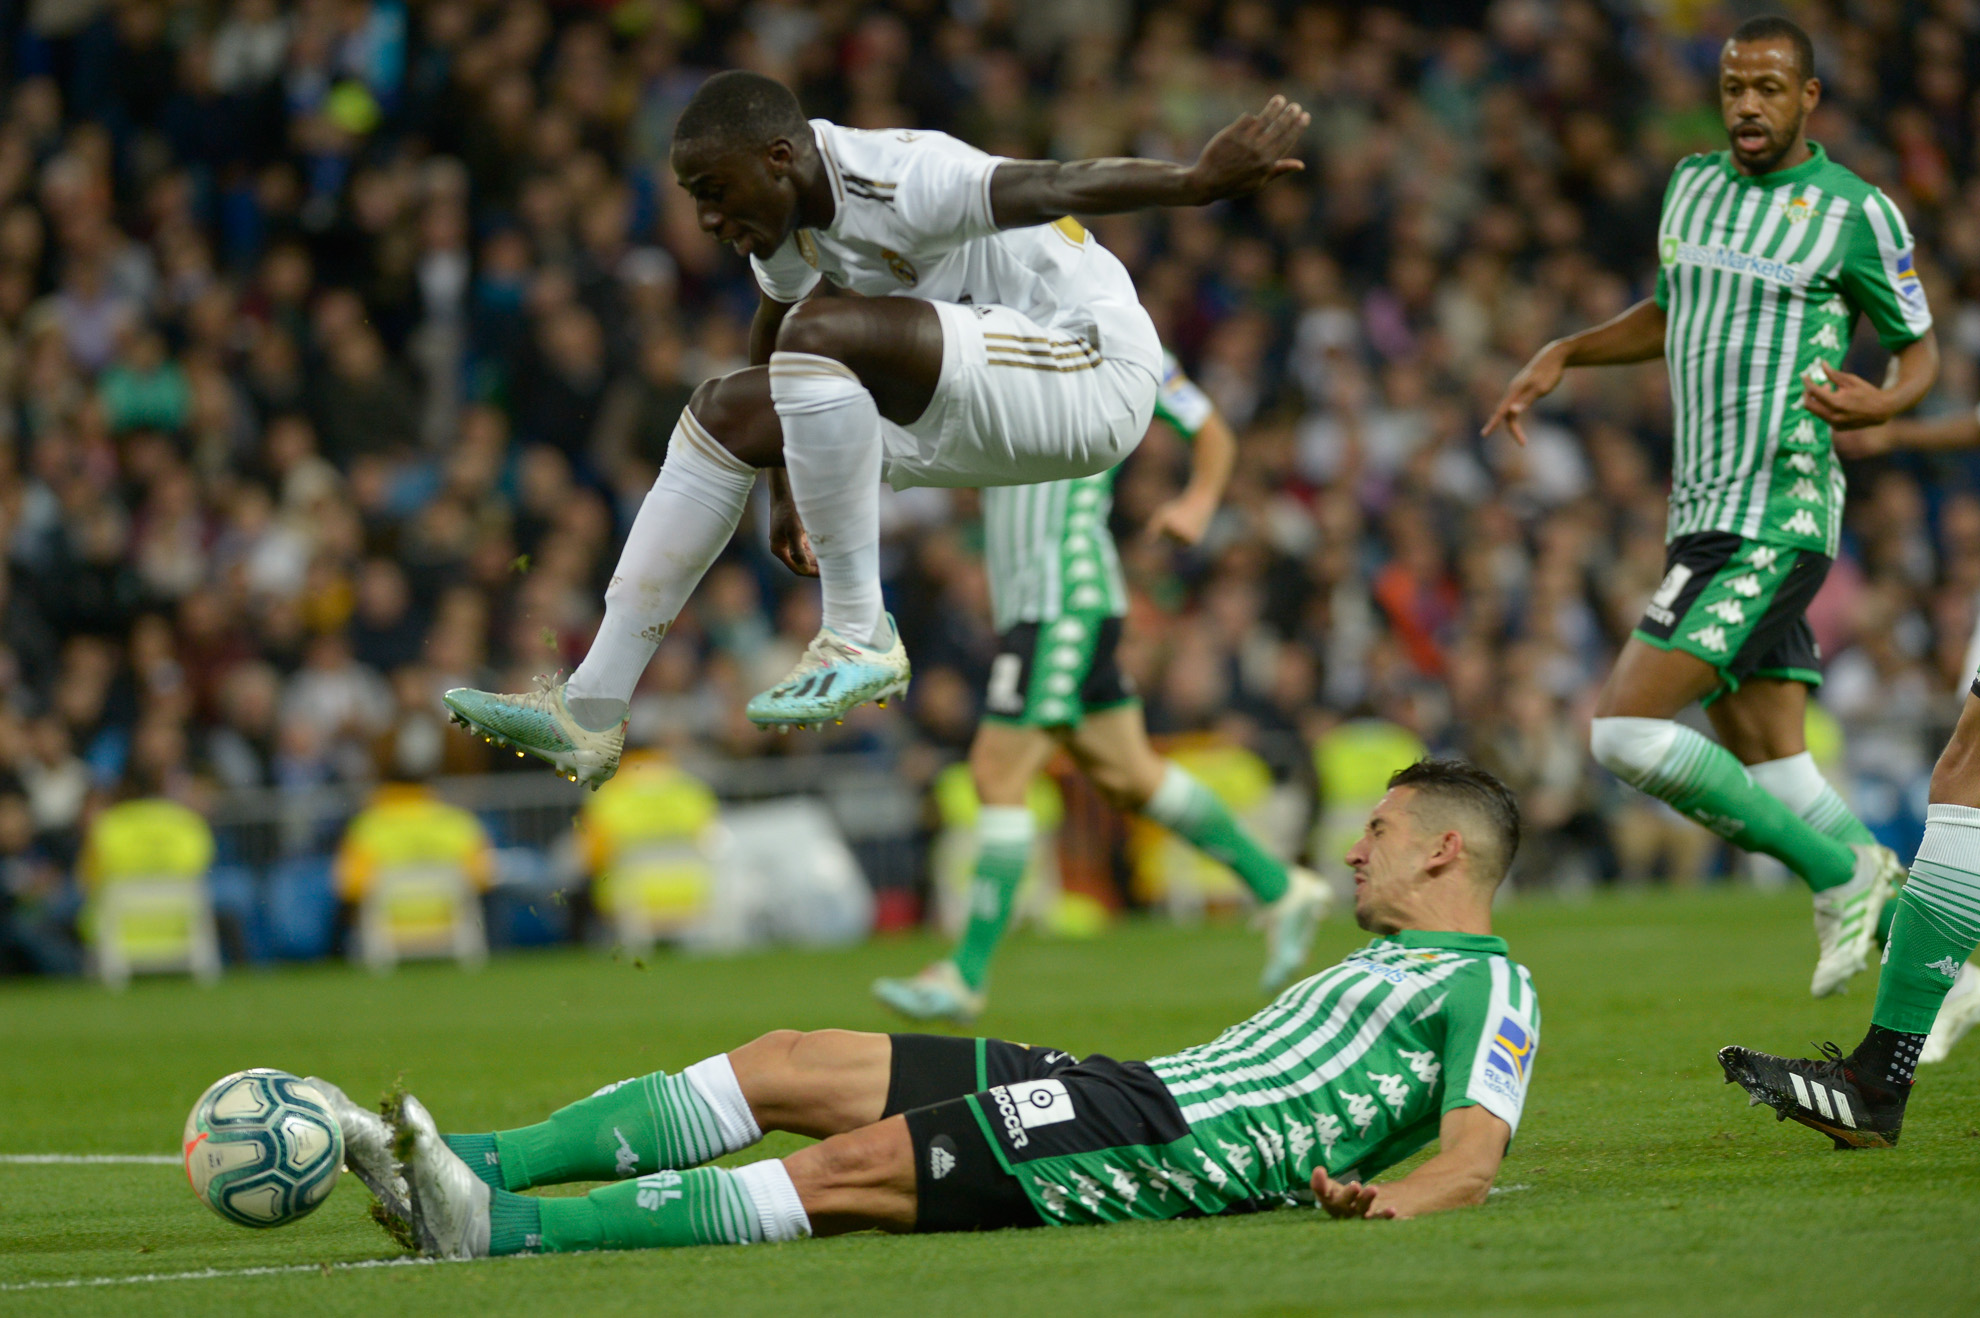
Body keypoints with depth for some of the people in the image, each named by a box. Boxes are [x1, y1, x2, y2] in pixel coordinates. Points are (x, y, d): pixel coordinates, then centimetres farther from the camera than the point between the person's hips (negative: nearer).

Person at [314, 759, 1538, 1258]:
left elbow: (1474, 1157, -14)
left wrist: (1385, 1202, -33)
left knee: (849, 1172, -24)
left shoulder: (1492, 985, 2)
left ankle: (513, 1231, -34)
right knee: (791, 1062, -3)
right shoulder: (1385, 965, 32)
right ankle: (478, 1166, -10)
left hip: (1176, 1146, -10)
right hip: (1126, 1094, 10)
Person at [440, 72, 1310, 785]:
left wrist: (1198, 182, -45)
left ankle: (860, 641, -19)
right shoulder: (790, 222, 7)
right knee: (721, 415, 7)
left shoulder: (900, 186, -23)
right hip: (979, 417, 10)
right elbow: (770, 338, 26)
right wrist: (785, 492, 34)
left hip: (1091, 374, -10)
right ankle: (592, 711, 5)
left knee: (819, 334, -29)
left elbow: (1052, 187, -35)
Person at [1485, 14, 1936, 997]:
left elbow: (1919, 347, 4)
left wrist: (1883, 402, -17)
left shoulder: (1857, 210, -5)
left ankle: (1839, 875, -5)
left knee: (1624, 732, -17)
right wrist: (1563, 354, 17)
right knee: (1768, 769, 2)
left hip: (1777, 519, -7)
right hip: (1703, 512, 7)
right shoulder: (1692, 184, 14)